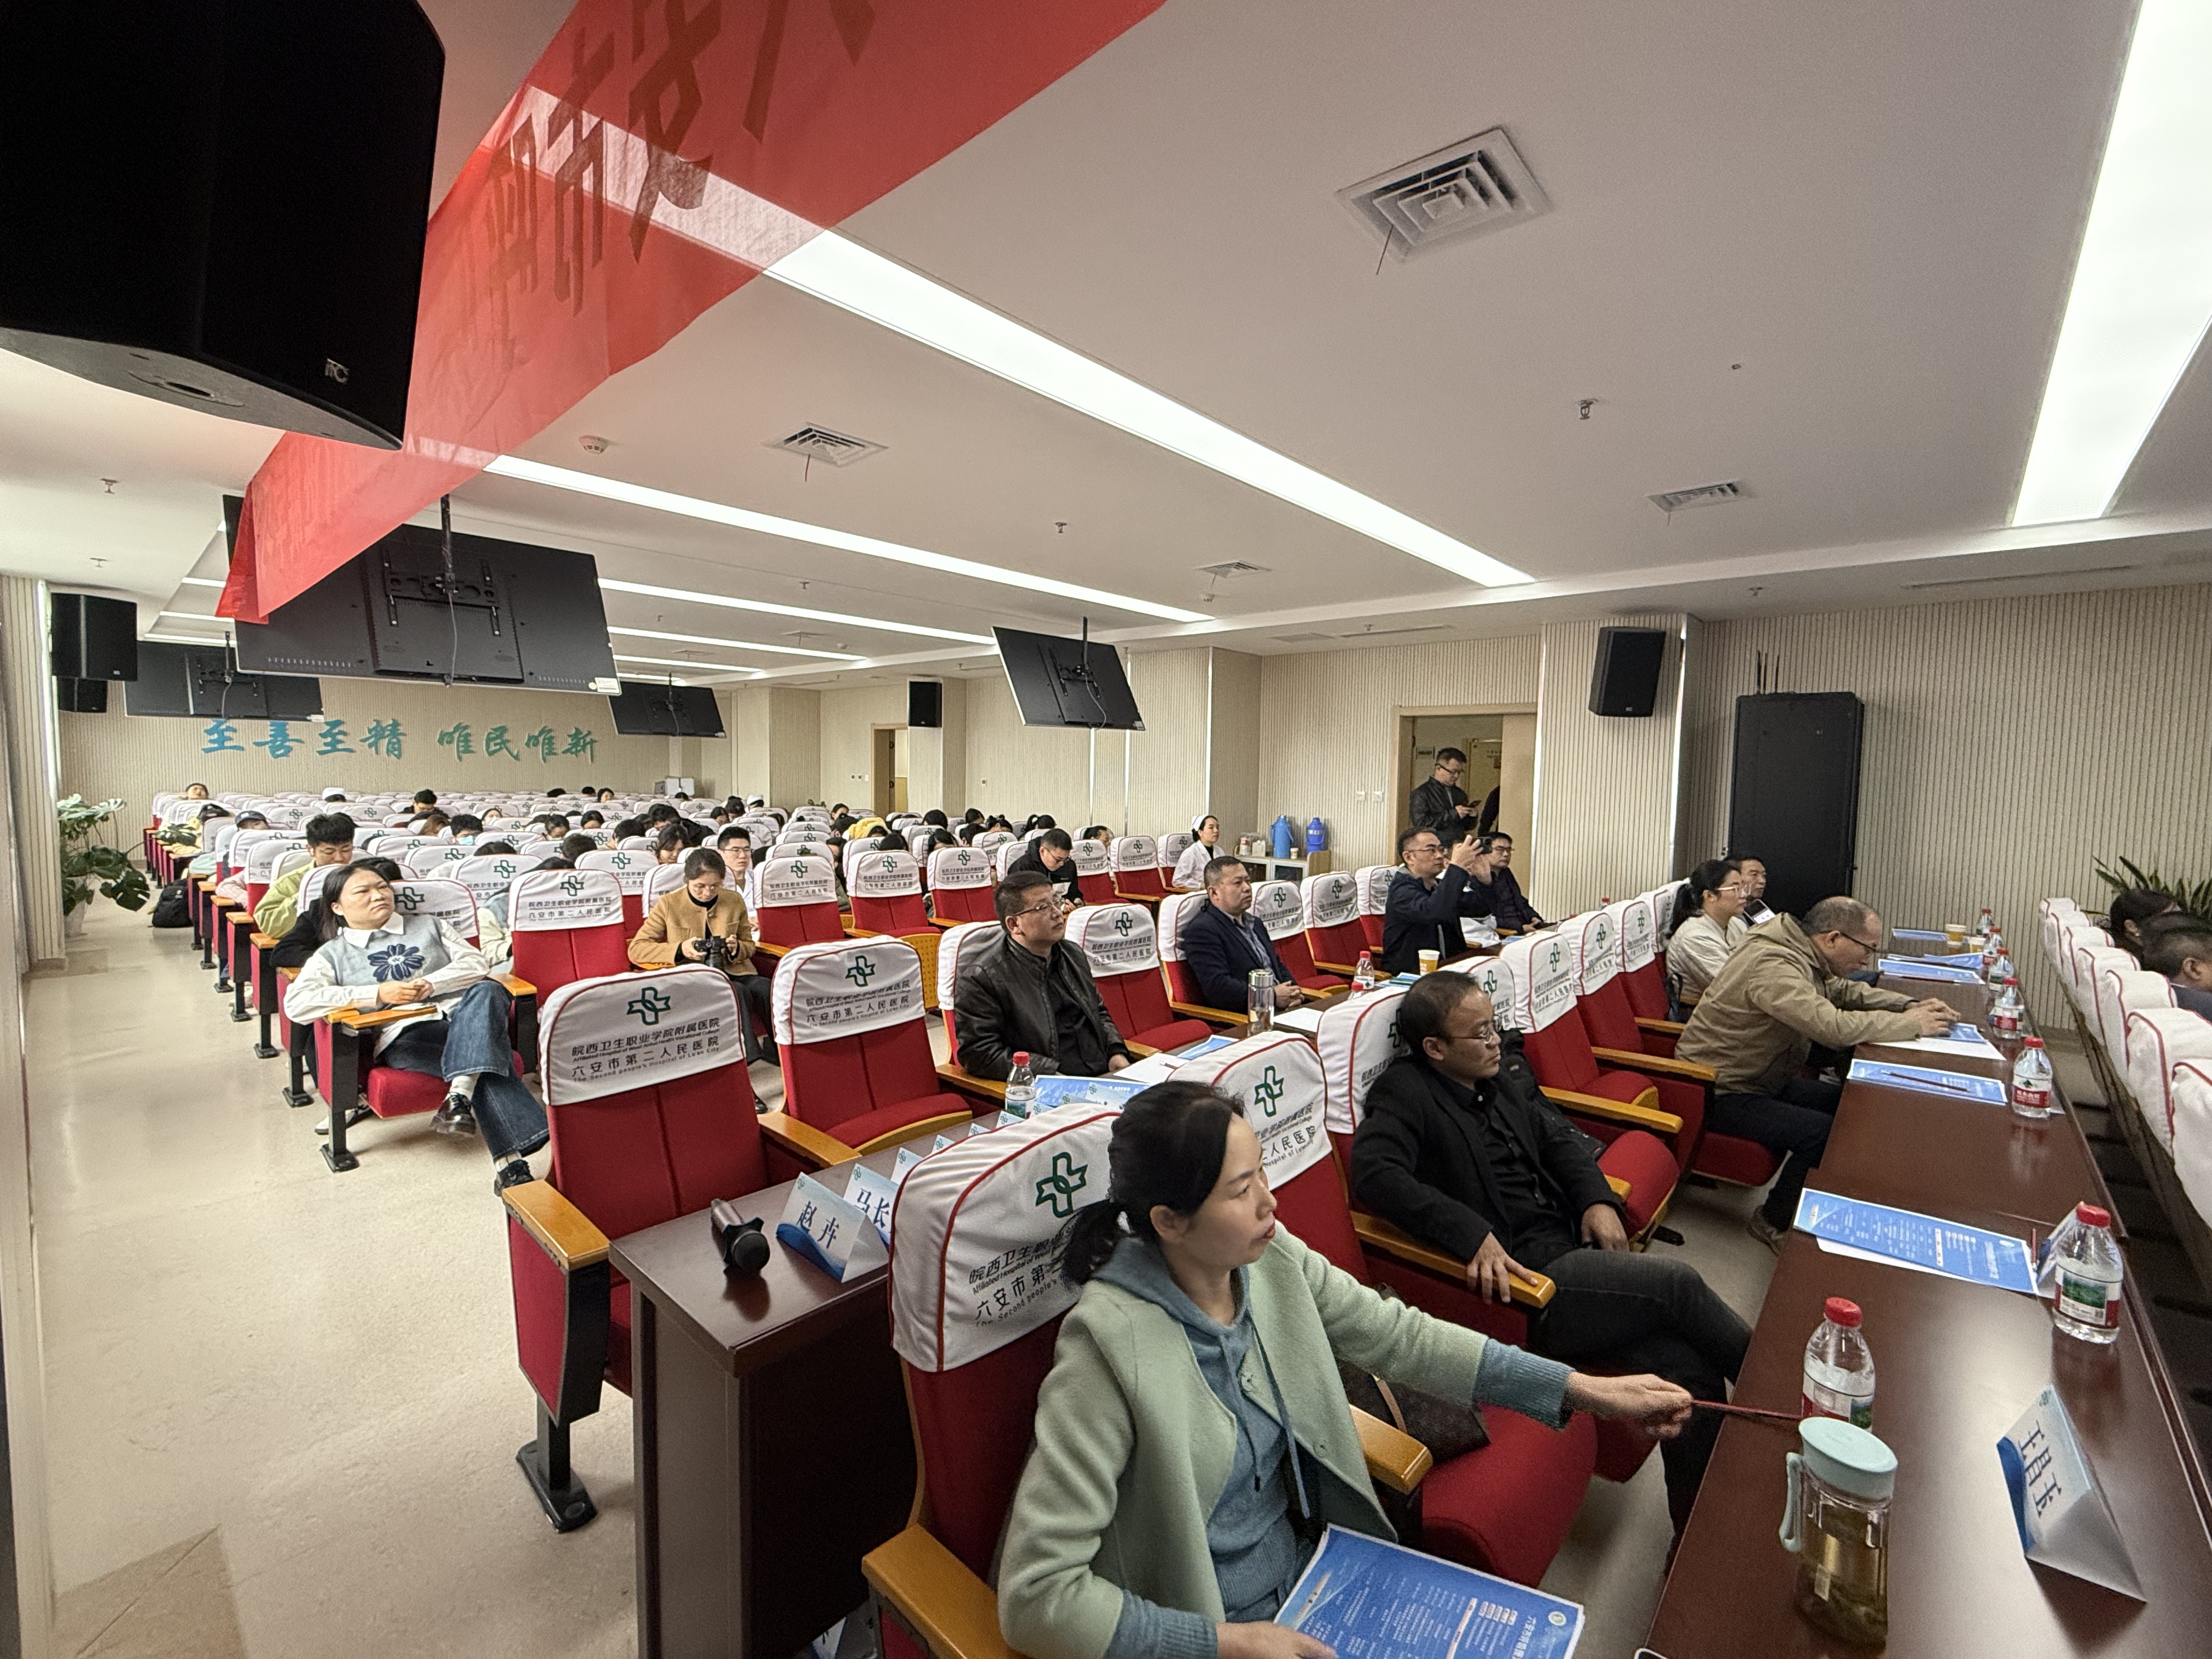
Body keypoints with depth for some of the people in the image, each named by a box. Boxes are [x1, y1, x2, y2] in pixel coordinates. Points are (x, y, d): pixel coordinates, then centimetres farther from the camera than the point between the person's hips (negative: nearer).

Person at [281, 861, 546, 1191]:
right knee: (485, 1061, -35)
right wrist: (378, 994, -6)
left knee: (486, 991, -37)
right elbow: (296, 1004, 3)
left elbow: (477, 962, 14)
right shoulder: (333, 955, 22)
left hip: (464, 1016, 3)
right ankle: (511, 1158, -46)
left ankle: (461, 1094, -52)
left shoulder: (429, 926, 29)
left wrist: (430, 984, -6)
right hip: (405, 1035, -2)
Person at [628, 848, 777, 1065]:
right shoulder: (669, 904, 0)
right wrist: (680, 949, -16)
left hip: (735, 972, 3)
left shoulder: (735, 901, 8)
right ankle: (748, 1054, -26)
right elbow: (636, 949, 0)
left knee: (768, 990, -31)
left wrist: (736, 949, -8)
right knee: (738, 993, -36)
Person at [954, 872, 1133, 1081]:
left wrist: (1117, 1052, 7)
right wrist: (1052, 1075, -17)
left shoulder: (1072, 955, 16)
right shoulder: (981, 979, -9)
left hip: (1106, 1077, 7)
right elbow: (977, 1054, -12)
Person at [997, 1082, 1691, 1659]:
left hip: (1310, 1572, 6)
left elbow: (1400, 1336, -2)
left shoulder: (1271, 1257, -12)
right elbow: (1034, 1595, -26)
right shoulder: (1110, 1345, -30)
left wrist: (1584, 1388, -4)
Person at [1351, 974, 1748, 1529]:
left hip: (1572, 1249, 7)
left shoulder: (1504, 1074, 11)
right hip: (1516, 1277, -7)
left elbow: (1558, 1135, 20)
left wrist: (1597, 1198, 1)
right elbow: (1375, 1172, -26)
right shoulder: (1406, 1094, -13)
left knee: (1690, 1366, -8)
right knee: (1676, 1281, -16)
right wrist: (1473, 1234, -32)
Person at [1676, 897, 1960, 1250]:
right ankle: (1773, 1222, 1)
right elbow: (1834, 1027, -33)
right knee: (1824, 1134, -20)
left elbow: (1844, 992, 20)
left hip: (1761, 1080, 11)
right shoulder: (1772, 965, -27)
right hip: (1720, 1092, -11)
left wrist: (1910, 1006, 4)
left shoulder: (1804, 957, 6)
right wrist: (1912, 1025, -19)